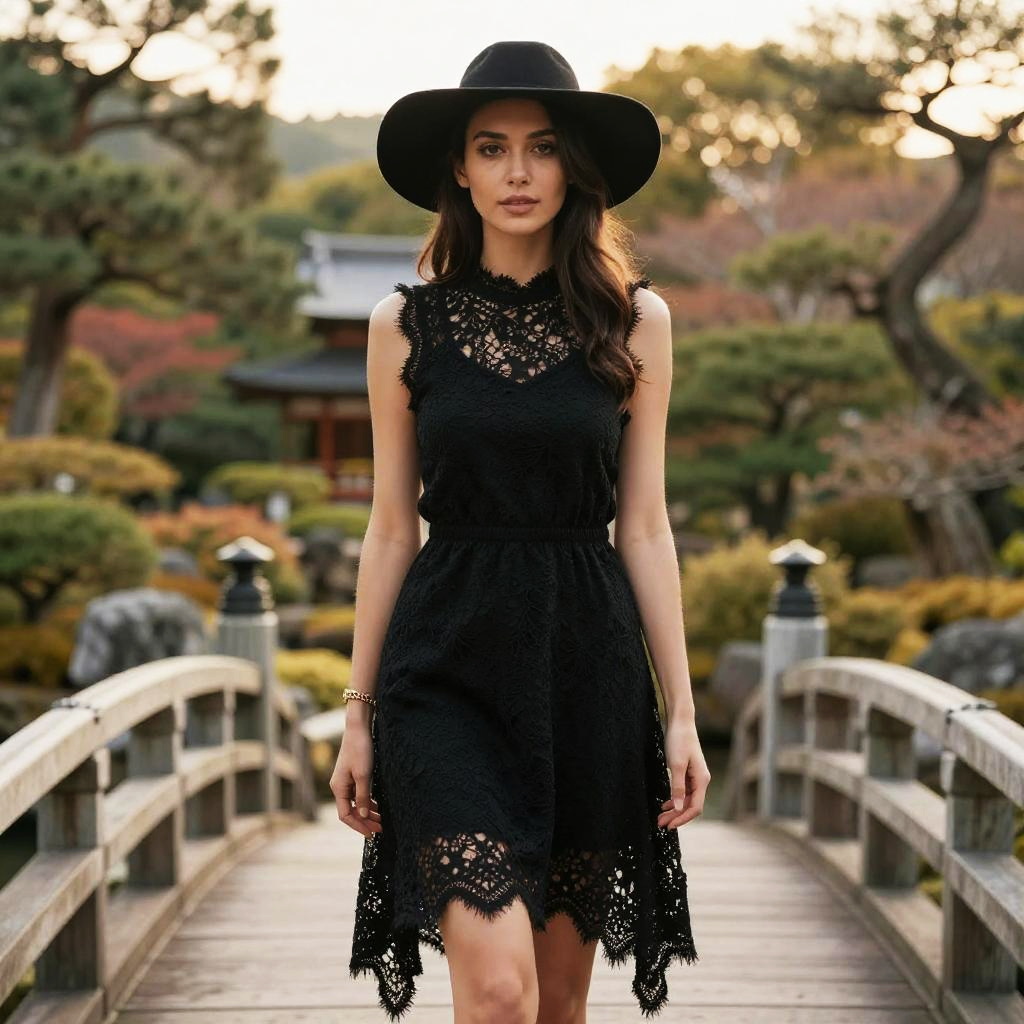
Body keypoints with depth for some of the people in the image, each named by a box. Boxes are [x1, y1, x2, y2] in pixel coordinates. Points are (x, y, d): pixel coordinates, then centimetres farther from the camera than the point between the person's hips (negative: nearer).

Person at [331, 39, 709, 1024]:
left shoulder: (633, 320, 3)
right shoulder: (407, 323, 3)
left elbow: (643, 526, 5)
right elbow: (392, 527, 6)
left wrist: (681, 712, 2)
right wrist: (358, 713, 5)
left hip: (588, 669, 1)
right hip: (447, 665, -1)